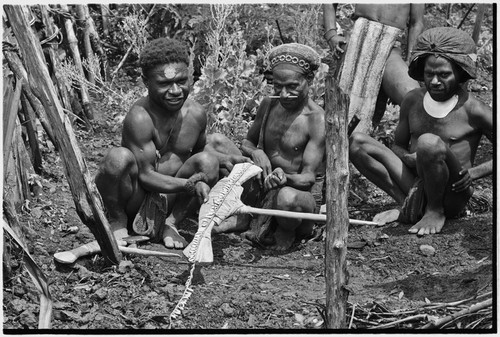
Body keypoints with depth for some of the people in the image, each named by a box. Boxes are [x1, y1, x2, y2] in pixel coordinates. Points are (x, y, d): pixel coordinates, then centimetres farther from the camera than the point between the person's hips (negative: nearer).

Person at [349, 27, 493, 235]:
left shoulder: (472, 110, -8)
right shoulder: (413, 100, 7)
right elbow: (398, 145, 15)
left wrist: (476, 172, -17)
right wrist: (409, 158, -8)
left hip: (452, 196, -5)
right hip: (415, 186, 6)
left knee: (429, 142, -35)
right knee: (356, 141, -7)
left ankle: (436, 211, -11)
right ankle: (408, 207, -7)